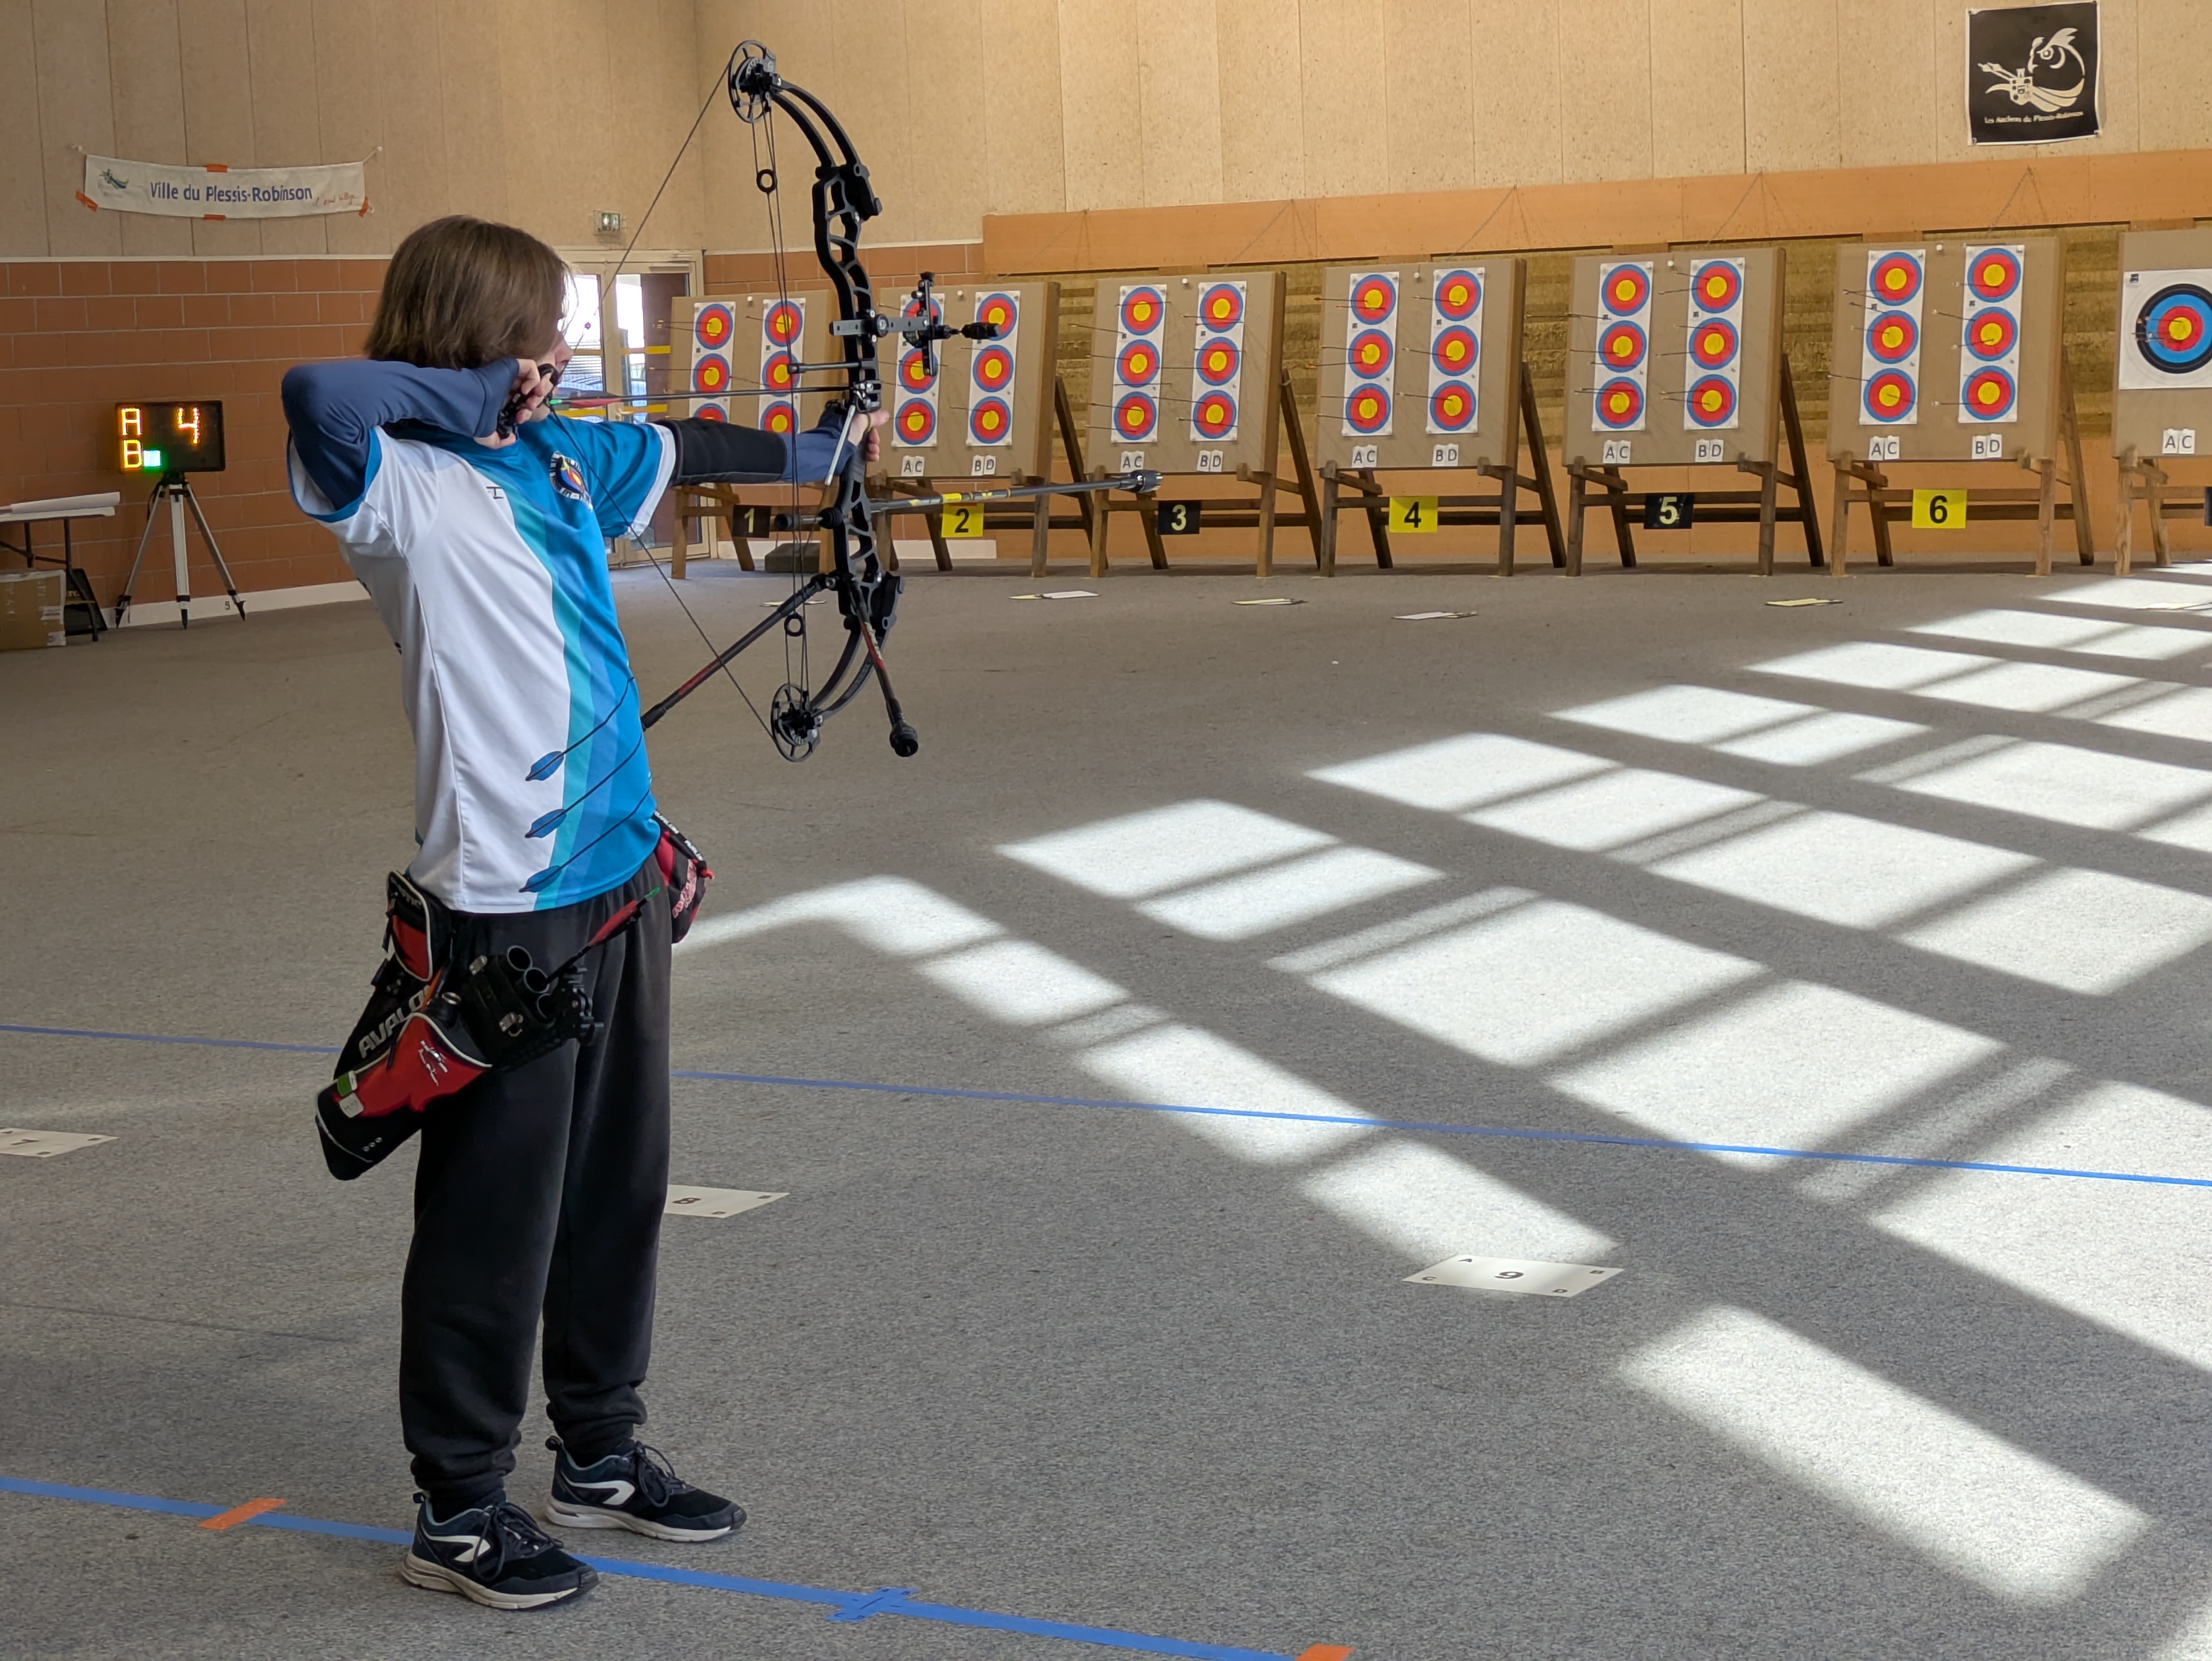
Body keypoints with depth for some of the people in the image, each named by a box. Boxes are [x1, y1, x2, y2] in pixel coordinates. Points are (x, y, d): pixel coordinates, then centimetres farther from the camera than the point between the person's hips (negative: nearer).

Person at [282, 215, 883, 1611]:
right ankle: (460, 1508, 15)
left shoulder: (565, 461, 10)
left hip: (620, 871, 8)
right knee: (498, 1205, 1)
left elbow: (686, 450, 29)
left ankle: (601, 1454, 33)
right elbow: (319, 397, -36)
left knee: (621, 1181, 17)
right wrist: (473, 393, -20)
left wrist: (819, 448, 44)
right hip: (508, 897, -8)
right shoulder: (412, 490, -14)